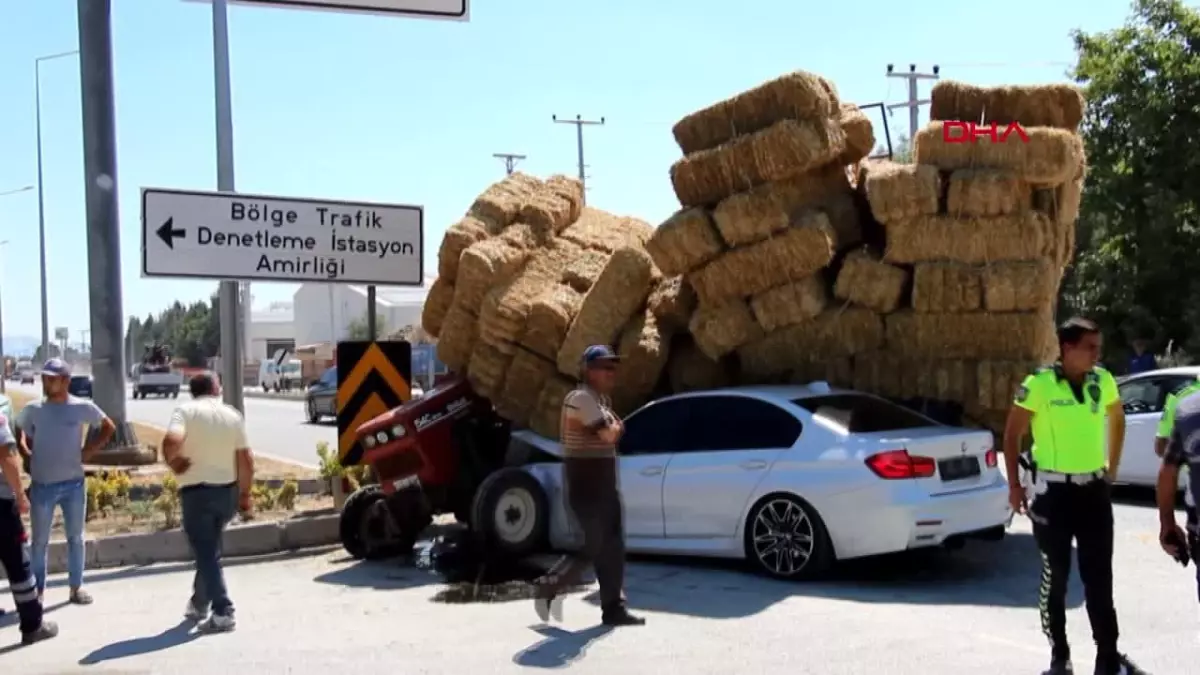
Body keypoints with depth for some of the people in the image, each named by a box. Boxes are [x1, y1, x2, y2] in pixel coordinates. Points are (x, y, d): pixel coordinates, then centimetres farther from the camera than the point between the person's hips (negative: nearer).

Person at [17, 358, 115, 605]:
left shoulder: (82, 407, -5)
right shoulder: (33, 410, -3)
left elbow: (108, 427, 10)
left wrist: (90, 450, 1)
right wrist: (28, 456, -2)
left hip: (73, 483, 0)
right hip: (42, 485, 0)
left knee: (75, 537, 9)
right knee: (39, 540, 7)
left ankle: (76, 587, 19)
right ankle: (37, 589, 17)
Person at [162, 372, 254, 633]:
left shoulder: (186, 411, -6)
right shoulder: (233, 414, 5)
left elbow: (171, 441, -26)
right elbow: (246, 460, 3)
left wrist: (173, 462, -7)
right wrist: (245, 494, 12)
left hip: (196, 491, -5)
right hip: (227, 490, 5)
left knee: (206, 554, -1)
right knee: (209, 550, 22)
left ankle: (222, 612, -8)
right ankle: (199, 603, 32)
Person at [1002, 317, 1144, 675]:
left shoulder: (1103, 381, 1)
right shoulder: (1038, 385, -13)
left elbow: (1117, 419, 20)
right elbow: (1012, 434, -4)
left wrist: (1112, 467, 16)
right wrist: (1014, 485, -5)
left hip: (1095, 490, 4)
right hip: (1053, 491, -4)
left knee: (1099, 578, 7)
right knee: (1055, 577, 6)